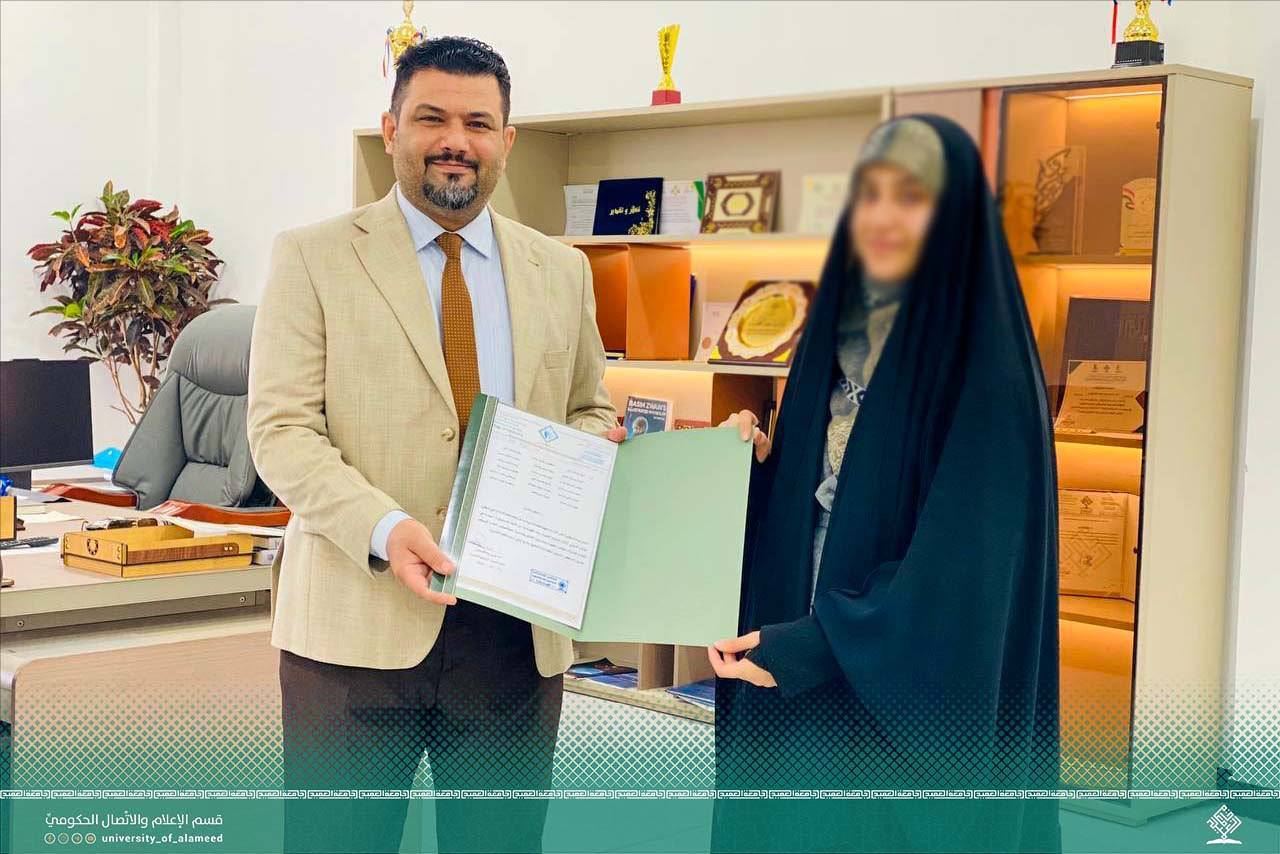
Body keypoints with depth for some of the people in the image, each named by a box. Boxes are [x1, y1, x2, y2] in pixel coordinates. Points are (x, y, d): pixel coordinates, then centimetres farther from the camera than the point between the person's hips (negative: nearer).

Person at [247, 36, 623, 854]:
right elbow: (281, 428, -7)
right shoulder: (314, 258, 0)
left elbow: (589, 412, 21)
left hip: (516, 631, 3)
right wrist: (383, 528, -23)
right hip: (360, 619, -3)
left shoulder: (561, 271, 11)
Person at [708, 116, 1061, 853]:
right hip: (795, 678, 7)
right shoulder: (838, 332, 9)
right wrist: (760, 466, -6)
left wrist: (814, 646, -21)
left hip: (913, 692, -6)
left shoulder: (988, 369, -13)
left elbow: (961, 563, -18)